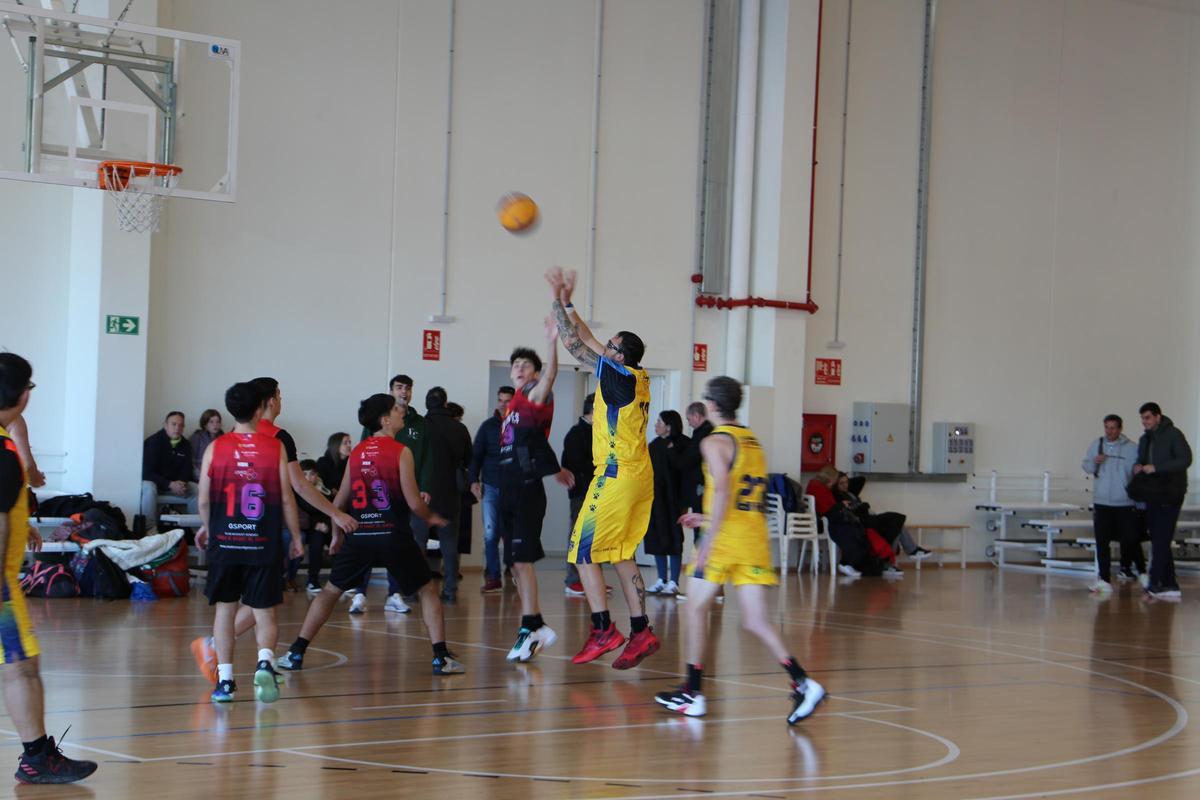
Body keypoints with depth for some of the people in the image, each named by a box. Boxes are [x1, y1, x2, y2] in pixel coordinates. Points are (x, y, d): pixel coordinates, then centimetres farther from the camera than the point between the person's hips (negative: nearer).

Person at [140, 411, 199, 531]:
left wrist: (181, 483, -21)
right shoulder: (153, 441, -16)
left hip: (175, 483, 6)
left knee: (198, 489, -13)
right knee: (149, 489, -39)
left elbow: (187, 470, 4)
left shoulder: (186, 445, 2)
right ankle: (150, 529, -38)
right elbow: (147, 472, -20)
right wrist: (170, 484, -30)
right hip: (152, 481, -5)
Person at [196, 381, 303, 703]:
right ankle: (265, 662, -19)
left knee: (225, 609, 13)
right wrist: (296, 537, 9)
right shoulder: (275, 447, -3)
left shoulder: (215, 448, -1)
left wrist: (206, 528, 22)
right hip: (264, 544, -1)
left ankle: (225, 679, 10)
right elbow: (286, 499, -2)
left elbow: (204, 500, 3)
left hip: (225, 542, 1)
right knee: (264, 613, 7)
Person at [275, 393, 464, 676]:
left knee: (330, 591, 16)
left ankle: (295, 653, 13)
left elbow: (339, 501, 13)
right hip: (393, 535, -4)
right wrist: (431, 518, 10)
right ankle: (441, 658, 3)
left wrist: (337, 534, 27)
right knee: (428, 591, 11)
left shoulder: (357, 452, 9)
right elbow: (413, 502, -10)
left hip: (359, 536, 4)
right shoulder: (400, 452, -6)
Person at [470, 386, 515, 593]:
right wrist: (474, 480, -4)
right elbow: (476, 454, 7)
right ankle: (492, 576, 2)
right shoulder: (488, 426, 6)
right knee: (491, 534, -2)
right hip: (491, 487, 1)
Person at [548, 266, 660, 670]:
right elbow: (588, 342, 21)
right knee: (620, 555, 13)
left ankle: (603, 629, -7)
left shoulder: (619, 377, -12)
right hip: (638, 476, 9)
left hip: (616, 477, -9)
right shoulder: (639, 379, 11)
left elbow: (575, 345, -5)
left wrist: (559, 302, 4)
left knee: (583, 551, -3)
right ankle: (640, 632, 9)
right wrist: (568, 303, 23)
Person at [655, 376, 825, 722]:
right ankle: (803, 682, -14)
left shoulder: (715, 441, -5)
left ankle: (693, 693, 12)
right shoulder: (753, 442, 19)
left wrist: (709, 539, -19)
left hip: (725, 537, -7)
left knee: (695, 608, 9)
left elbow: (723, 490, -19)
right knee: (755, 621, 3)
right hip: (756, 538, 7)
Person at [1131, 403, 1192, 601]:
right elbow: (1141, 460, 26)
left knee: (1161, 540, -12)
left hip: (1169, 495, -8)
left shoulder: (1173, 434, -6)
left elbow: (1185, 460, -14)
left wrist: (1156, 468, -19)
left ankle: (1154, 583, -14)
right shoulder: (1145, 439, 17)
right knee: (1158, 541, 6)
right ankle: (1169, 585, 9)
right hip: (1152, 495, 8)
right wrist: (1138, 467, 1)